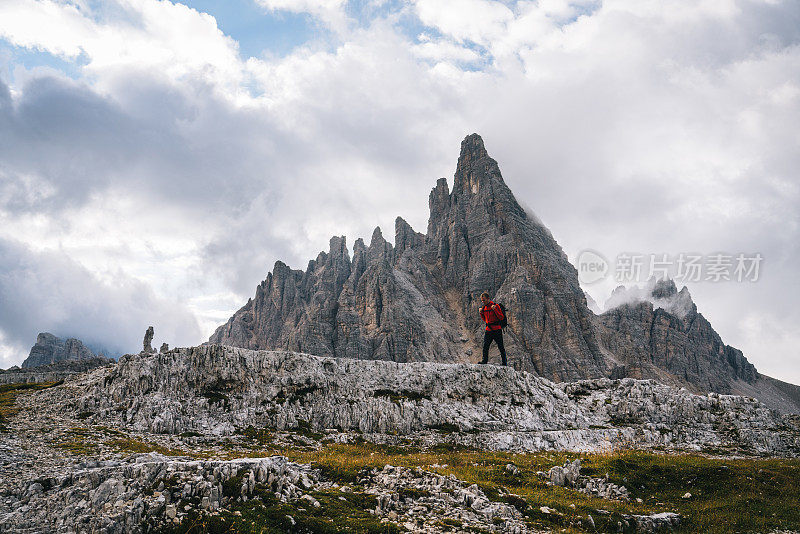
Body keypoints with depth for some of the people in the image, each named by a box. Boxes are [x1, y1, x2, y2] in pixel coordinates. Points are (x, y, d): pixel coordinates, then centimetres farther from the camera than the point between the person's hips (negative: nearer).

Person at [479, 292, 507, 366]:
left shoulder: (495, 306, -8)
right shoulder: (484, 308, 11)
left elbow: (501, 318, -12)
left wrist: (495, 309, -23)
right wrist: (481, 313, 4)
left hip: (497, 330, -5)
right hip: (488, 330, 5)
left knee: (501, 347, 0)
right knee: (485, 346, -2)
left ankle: (504, 362, 7)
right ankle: (485, 361, 4)